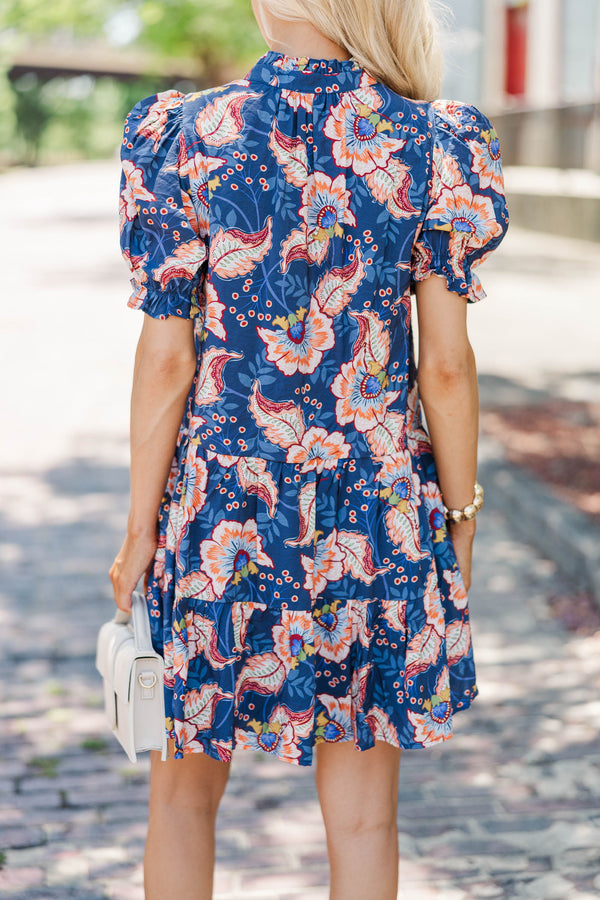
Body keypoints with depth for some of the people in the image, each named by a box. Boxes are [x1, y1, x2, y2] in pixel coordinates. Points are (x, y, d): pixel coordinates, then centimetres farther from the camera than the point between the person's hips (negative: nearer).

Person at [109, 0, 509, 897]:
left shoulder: (187, 136, -9)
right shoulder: (432, 148, -5)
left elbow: (166, 361, -9)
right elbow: (446, 367, -4)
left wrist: (141, 529, 0)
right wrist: (459, 518, 9)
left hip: (221, 508, -1)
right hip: (381, 515, 1)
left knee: (186, 788, 19)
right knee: (363, 810, 14)